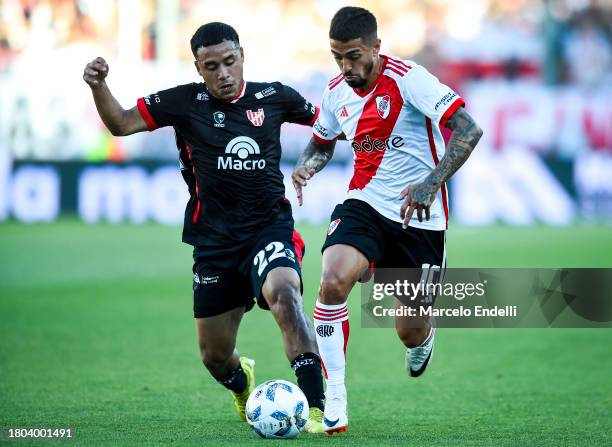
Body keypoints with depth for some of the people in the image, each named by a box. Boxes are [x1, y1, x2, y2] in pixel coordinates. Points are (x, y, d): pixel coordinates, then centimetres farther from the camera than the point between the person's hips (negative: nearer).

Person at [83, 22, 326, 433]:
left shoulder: (273, 97, 0)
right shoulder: (186, 102, -2)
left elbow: (325, 121, 18)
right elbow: (121, 123, -1)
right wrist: (99, 86, -18)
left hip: (270, 227, -2)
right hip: (214, 240, 2)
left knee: (284, 293, -35)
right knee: (215, 357, 9)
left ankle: (319, 407, -37)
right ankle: (242, 382, 48)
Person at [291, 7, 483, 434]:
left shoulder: (409, 78, -17)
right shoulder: (336, 92, 2)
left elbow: (468, 130, -24)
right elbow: (322, 142, 23)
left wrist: (431, 183, -34)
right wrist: (305, 167, 0)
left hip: (419, 216, -3)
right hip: (365, 204, 3)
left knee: (410, 331, 4)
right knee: (332, 282, -27)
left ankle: (425, 334, 46)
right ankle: (334, 395, -16)